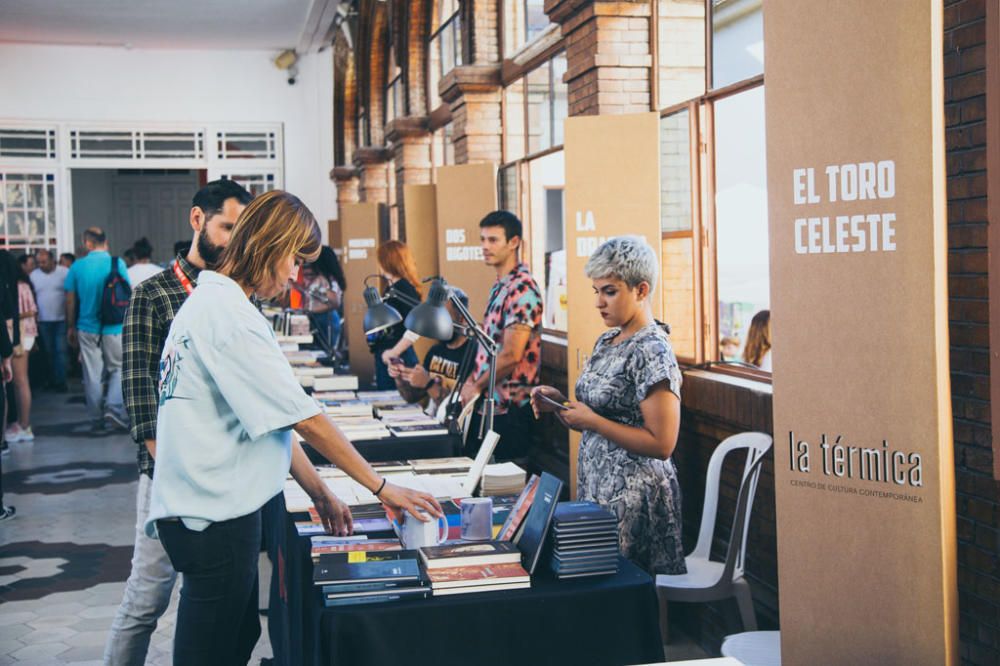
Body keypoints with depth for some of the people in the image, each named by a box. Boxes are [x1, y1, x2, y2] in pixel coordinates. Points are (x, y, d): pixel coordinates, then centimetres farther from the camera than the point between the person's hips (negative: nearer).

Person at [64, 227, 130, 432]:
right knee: (118, 368, 12)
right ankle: (115, 407, -7)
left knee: (92, 375, 7)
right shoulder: (117, 263, -6)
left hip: (87, 328, 2)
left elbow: (70, 301, 4)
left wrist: (70, 327, 14)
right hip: (113, 328, -1)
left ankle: (97, 421, 13)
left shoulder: (77, 267, -1)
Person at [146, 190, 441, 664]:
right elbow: (304, 419, -19)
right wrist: (382, 488, -11)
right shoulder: (229, 313, -19)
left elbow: (268, 418, 15)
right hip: (215, 516, -10)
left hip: (197, 509, 10)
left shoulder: (207, 301, 13)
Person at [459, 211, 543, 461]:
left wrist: (476, 386, -10)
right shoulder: (499, 287, 14)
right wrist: (471, 382, 7)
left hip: (508, 409, -9)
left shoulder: (521, 289, -16)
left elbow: (510, 355, -22)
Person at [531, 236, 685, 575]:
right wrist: (560, 403, 1)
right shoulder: (607, 342, 10)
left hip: (632, 497, -8)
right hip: (596, 489, 9)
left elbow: (661, 444, -21)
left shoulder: (652, 352, -17)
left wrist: (592, 421, -19)